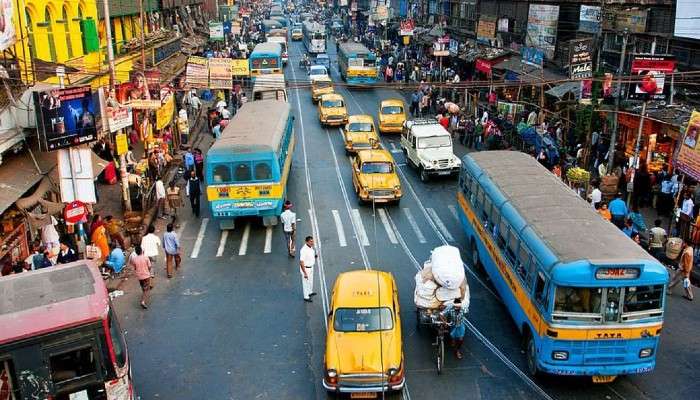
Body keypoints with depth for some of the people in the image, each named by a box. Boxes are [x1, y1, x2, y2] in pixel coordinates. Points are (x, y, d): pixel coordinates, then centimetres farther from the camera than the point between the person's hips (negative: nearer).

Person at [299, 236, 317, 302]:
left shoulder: (311, 247, -4)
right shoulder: (303, 250, -31)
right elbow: (301, 262, -29)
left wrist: (315, 257, -3)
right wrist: (305, 273, -27)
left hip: (311, 267, 8)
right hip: (305, 268, -8)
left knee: (311, 280, 26)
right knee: (306, 282, 8)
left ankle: (310, 292, 48)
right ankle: (306, 297, 23)